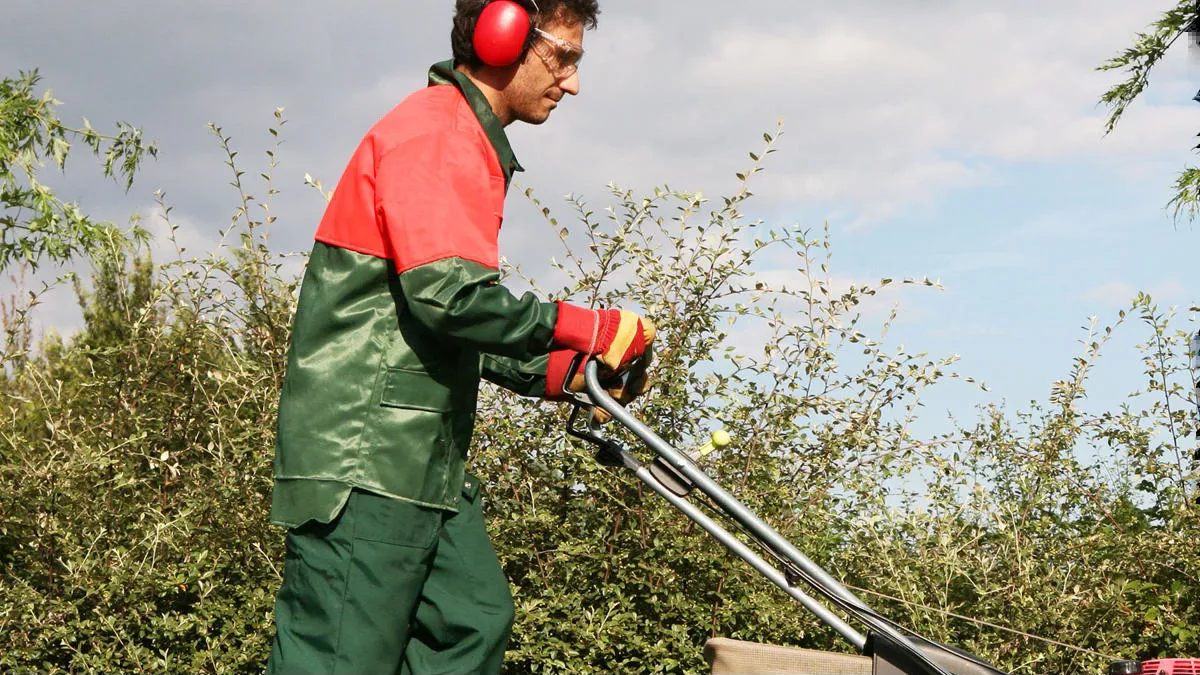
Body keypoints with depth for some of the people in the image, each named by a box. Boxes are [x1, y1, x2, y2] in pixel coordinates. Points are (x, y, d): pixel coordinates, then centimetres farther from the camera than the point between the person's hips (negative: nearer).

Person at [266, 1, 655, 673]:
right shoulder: (433, 131, -11)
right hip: (365, 458, -11)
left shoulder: (468, 144, 23)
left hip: (424, 460, 11)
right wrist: (585, 329, -15)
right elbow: (449, 295, -24)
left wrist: (560, 375, 14)